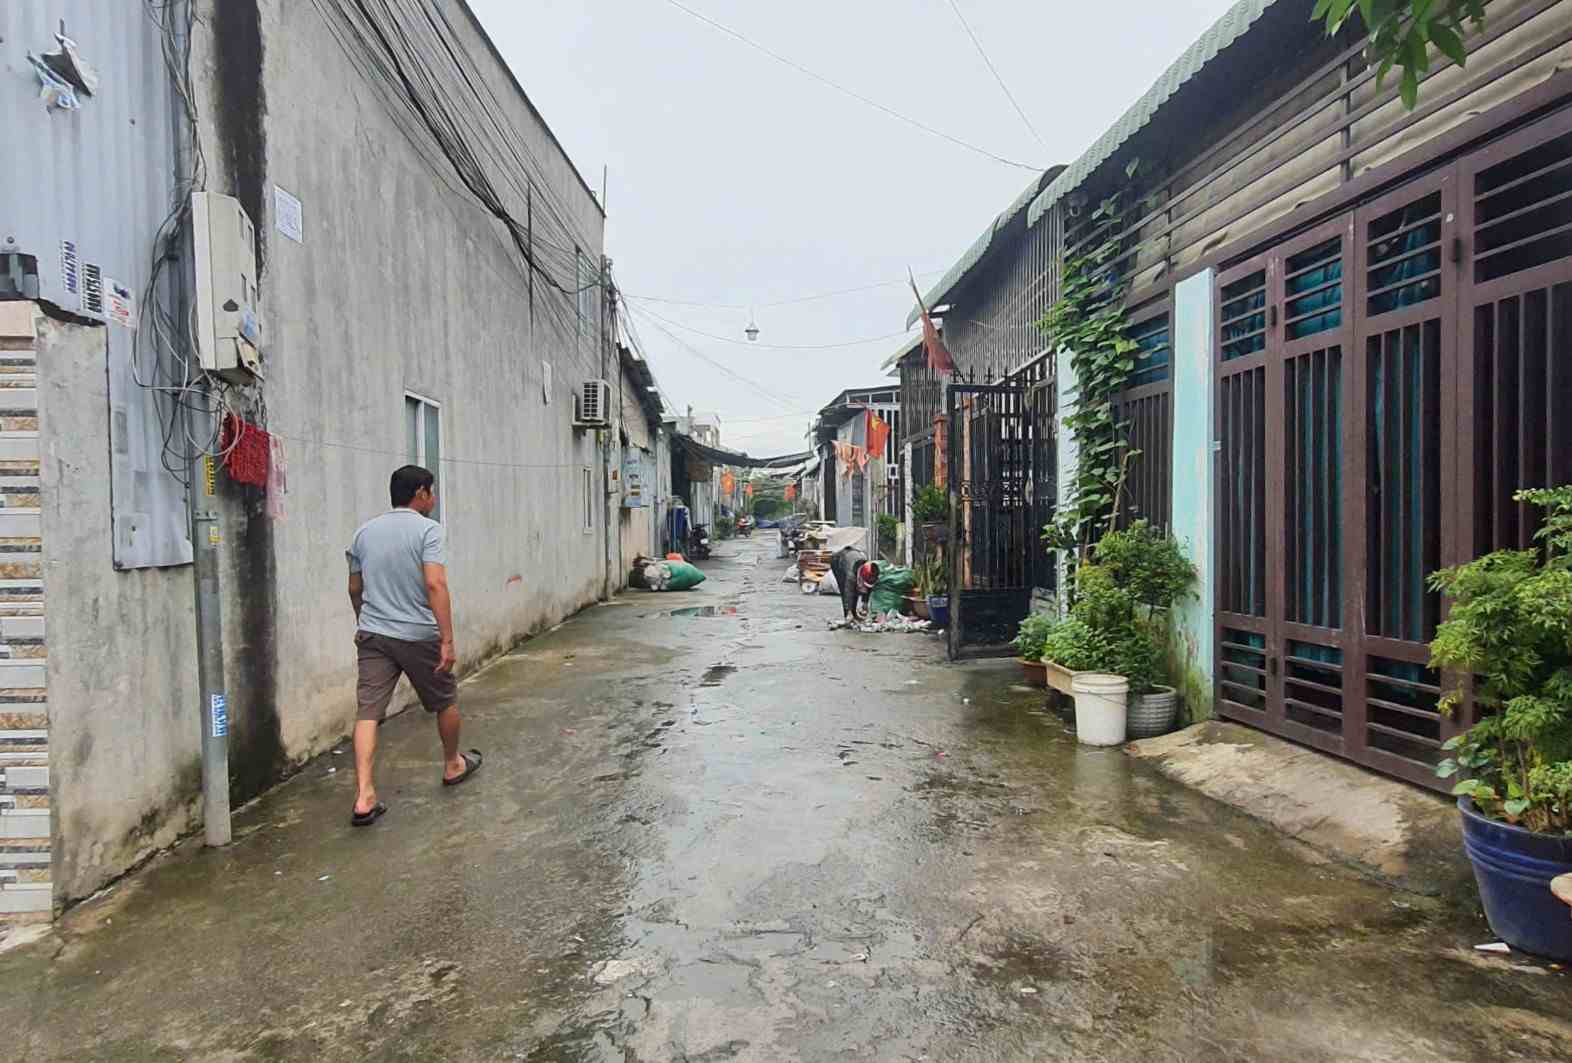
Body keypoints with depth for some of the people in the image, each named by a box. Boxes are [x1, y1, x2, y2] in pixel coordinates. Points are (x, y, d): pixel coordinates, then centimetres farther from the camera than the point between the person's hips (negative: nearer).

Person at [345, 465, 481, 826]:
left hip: (372, 635, 5)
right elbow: (435, 585, -21)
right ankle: (453, 765, 35)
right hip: (419, 635, -4)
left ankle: (364, 796, -8)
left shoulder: (364, 532, 10)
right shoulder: (429, 530, -9)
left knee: (367, 712, 0)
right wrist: (448, 640, -21)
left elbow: (355, 589, 17)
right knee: (446, 702, 17)